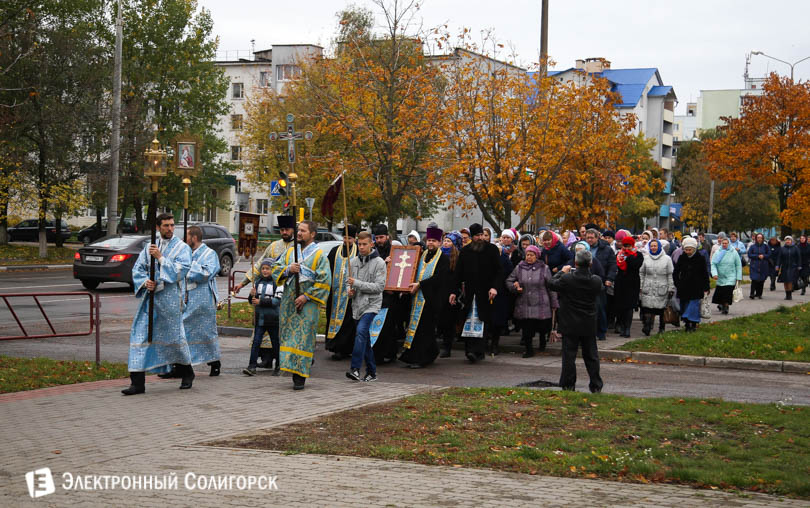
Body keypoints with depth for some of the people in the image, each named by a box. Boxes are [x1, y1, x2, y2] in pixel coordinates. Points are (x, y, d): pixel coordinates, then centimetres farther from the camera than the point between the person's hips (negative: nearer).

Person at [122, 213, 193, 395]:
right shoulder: (150, 247, 12)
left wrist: (160, 258, -16)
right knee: (141, 336, -4)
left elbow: (180, 271, -13)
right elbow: (137, 269, 11)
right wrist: (145, 282, -8)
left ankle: (187, 373, 30)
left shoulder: (182, 248, 0)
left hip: (169, 299, -4)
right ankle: (138, 382, -3)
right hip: (149, 297, 4)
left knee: (174, 336, 6)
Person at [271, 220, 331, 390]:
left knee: (303, 337, -7)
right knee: (289, 335, 5)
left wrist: (306, 296, -14)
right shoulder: (290, 251, 13)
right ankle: (292, 368, 14)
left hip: (307, 304, -5)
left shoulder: (319, 255, -2)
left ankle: (300, 376, -6)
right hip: (288, 302, 5)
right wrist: (288, 269, -10)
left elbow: (324, 281, -7)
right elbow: (275, 269, 11)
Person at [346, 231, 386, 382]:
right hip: (358, 305, 7)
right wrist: (350, 290, 1)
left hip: (371, 304, -6)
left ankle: (355, 368, -29)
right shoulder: (355, 262, 13)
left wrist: (357, 283, -16)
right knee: (365, 340, 10)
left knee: (361, 331, -25)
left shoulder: (379, 262, -5)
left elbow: (379, 286, -12)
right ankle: (371, 372, 18)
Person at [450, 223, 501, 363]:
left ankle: (476, 351, -16)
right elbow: (458, 273, 13)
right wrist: (454, 291, 6)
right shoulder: (465, 251, 11)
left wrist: (494, 287, -14)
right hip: (470, 293, 3)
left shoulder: (491, 249, 3)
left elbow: (498, 271, 0)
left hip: (485, 293, -3)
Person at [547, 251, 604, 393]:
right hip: (589, 325, 3)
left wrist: (562, 272, 12)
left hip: (570, 324, -3)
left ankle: (568, 385, 9)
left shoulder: (567, 279, -17)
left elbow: (551, 284, -2)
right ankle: (596, 386, 16)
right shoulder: (596, 281, -9)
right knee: (591, 355, 13)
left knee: (569, 355, 6)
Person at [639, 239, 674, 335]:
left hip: (662, 289, -1)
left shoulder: (667, 259, 4)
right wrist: (640, 286, 6)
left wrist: (671, 288, 0)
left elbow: (670, 275, 4)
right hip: (648, 289, 1)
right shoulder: (646, 258, 10)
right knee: (648, 309, -11)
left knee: (662, 310, 3)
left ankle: (661, 328, 16)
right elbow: (641, 273, 13)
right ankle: (647, 327, -14)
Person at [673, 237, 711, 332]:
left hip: (696, 288, -3)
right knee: (684, 306, 4)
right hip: (684, 288, 3)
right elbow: (675, 272, 13)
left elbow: (705, 274, 2)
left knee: (694, 304, -8)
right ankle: (687, 324, 12)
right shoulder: (682, 258, 3)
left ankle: (693, 324, -4)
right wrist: (677, 284, 6)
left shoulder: (700, 258, -3)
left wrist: (706, 288, -1)